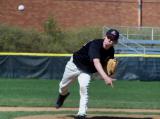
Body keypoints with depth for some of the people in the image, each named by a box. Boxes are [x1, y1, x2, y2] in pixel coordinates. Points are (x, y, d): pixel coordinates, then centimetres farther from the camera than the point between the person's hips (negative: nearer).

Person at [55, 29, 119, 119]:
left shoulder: (111, 51, -17)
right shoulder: (95, 44, -37)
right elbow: (96, 62, -52)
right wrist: (105, 77, -66)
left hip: (87, 71, 2)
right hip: (75, 64, -2)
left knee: (84, 87, -26)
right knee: (63, 86, 18)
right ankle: (63, 94, 55)